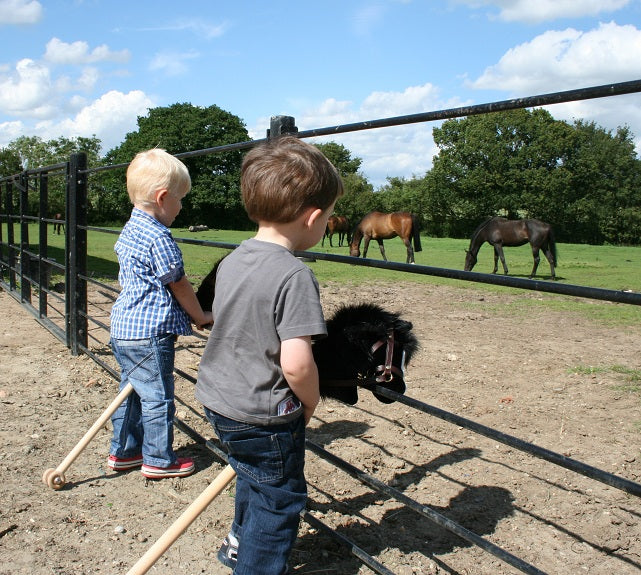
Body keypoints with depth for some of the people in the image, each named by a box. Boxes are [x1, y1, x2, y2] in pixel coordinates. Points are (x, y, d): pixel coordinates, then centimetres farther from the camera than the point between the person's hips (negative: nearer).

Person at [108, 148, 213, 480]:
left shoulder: (129, 231, 11)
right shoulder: (159, 238, -18)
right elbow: (178, 285, -12)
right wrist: (200, 316, 4)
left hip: (123, 328, 10)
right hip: (150, 333, -10)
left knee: (132, 390, 20)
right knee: (157, 396, 3)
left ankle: (123, 451, 30)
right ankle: (159, 460, 14)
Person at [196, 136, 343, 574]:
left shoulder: (232, 261, 1)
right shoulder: (294, 275, -24)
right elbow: (296, 363, -30)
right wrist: (312, 402, -9)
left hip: (219, 402, 9)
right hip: (267, 416, -9)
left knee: (253, 477, 31)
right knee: (279, 502, 12)